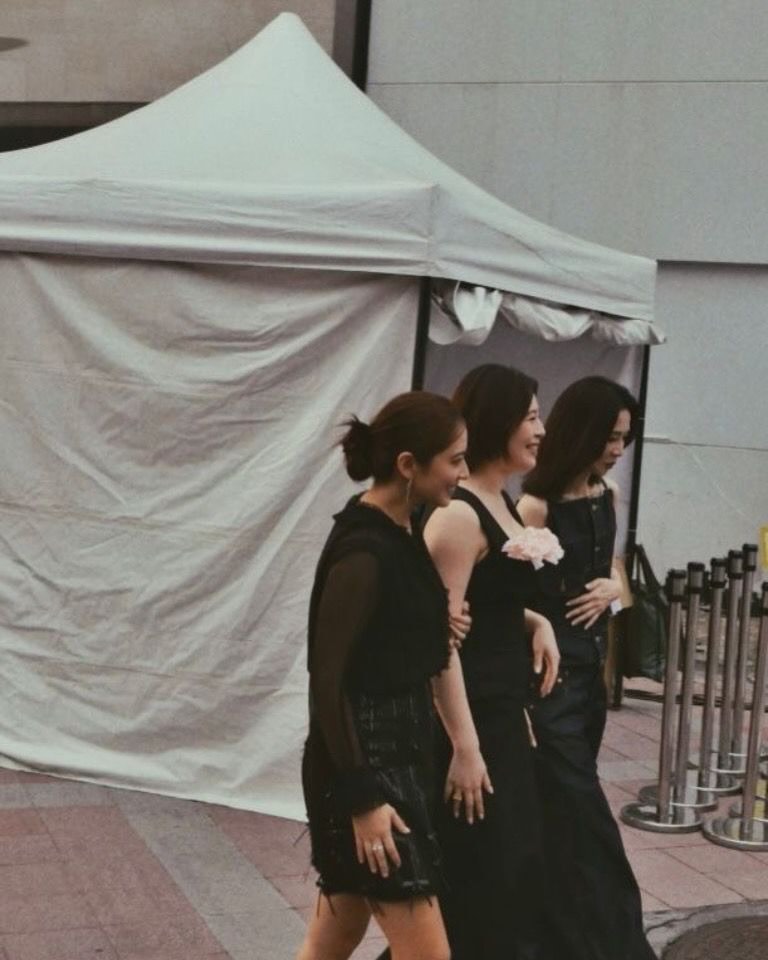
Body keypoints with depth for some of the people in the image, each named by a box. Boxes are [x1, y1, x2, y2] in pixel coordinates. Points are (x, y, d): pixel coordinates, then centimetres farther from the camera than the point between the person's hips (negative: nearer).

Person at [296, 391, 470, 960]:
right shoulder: (363, 552, -19)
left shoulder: (399, 534, 8)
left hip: (399, 751, 9)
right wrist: (362, 797, -19)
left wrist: (438, 629, 0)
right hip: (364, 763, -9)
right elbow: (328, 680, -19)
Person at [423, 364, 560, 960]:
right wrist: (464, 745, -23)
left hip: (504, 710, 9)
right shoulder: (458, 514, -19)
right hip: (469, 714, -9)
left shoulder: (501, 502, 9)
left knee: (515, 865, 18)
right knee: (476, 875, 2)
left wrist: (536, 622, 1)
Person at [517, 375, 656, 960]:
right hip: (547, 674, -8)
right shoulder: (536, 505, -17)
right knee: (581, 816, -2)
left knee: (561, 813, 16)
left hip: (591, 667, 8)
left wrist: (611, 588, -2)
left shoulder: (607, 495, 7)